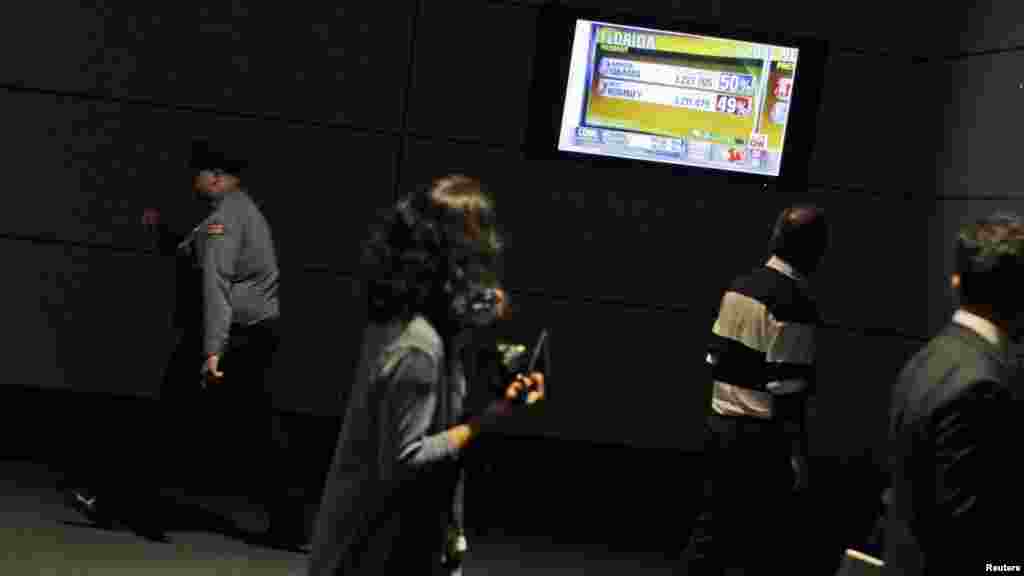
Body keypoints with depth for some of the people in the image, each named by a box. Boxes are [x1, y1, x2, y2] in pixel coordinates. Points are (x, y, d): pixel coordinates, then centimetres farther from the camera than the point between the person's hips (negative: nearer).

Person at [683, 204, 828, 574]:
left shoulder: (739, 286, 8)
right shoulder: (796, 304, -16)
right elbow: (788, 389, -18)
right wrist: (798, 454, -12)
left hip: (720, 425, 7)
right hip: (762, 436, -7)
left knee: (713, 525, 13)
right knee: (758, 543, 3)